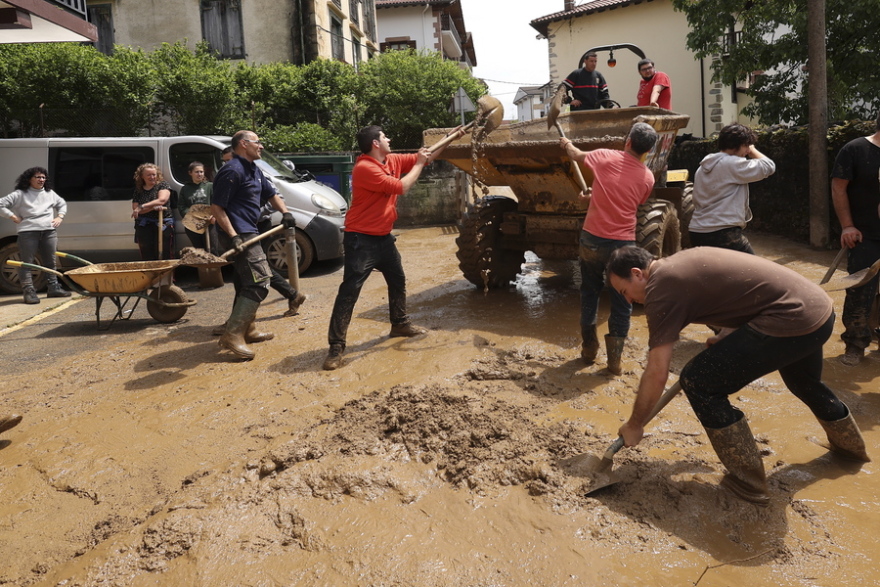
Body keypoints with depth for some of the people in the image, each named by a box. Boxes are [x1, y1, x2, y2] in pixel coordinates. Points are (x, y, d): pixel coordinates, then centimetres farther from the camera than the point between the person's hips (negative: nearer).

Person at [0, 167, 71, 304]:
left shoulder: (50, 193, 15)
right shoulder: (20, 195, 0)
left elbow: (62, 204, 31)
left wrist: (60, 217, 16)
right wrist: (13, 217, -7)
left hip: (49, 231, 5)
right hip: (28, 231, -4)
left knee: (50, 261, 11)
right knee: (27, 262, -5)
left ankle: (54, 287, 20)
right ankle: (28, 291, -5)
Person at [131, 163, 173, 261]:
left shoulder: (162, 185, 2)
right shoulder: (138, 190, 10)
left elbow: (162, 200, -16)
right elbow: (135, 209, 1)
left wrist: (142, 207, -17)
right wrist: (153, 207, -16)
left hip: (163, 224, -2)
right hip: (144, 226, 3)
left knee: (164, 256, -5)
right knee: (146, 257, 1)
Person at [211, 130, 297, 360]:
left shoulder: (253, 170, 16)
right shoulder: (232, 171, -14)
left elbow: (270, 193, 26)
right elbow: (216, 207, -17)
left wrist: (284, 212, 6)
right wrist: (233, 236, -25)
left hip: (247, 233, 11)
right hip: (239, 235, -11)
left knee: (246, 284, 17)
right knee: (259, 282, -16)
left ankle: (246, 329, 28)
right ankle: (232, 335, -16)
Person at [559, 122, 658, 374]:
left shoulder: (606, 157, -6)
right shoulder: (647, 177, 0)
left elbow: (576, 154, 13)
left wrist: (567, 144, 37)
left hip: (592, 239, 0)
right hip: (623, 243, 0)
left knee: (590, 293, 18)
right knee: (622, 302, 11)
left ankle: (589, 348, 26)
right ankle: (614, 358, 12)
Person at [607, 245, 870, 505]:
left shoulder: (661, 287, -13)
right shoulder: (681, 262, 14)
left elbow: (657, 373, -12)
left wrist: (634, 424, -1)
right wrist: (724, 337, 19)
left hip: (792, 320, -10)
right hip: (818, 305, 10)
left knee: (698, 381, -5)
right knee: (805, 382, 37)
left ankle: (749, 482, 6)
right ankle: (851, 445, 66)